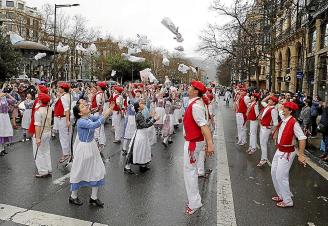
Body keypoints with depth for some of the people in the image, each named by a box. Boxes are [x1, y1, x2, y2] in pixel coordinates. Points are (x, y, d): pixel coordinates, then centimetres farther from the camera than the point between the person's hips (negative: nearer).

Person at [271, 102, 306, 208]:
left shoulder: (294, 123, -22)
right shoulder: (283, 120, 2)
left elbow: (302, 138, -26)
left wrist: (301, 155, -26)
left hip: (287, 153, -8)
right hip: (279, 150, 8)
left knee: (281, 176, -1)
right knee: (274, 173, 16)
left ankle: (287, 201, 17)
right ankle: (281, 195, 34)